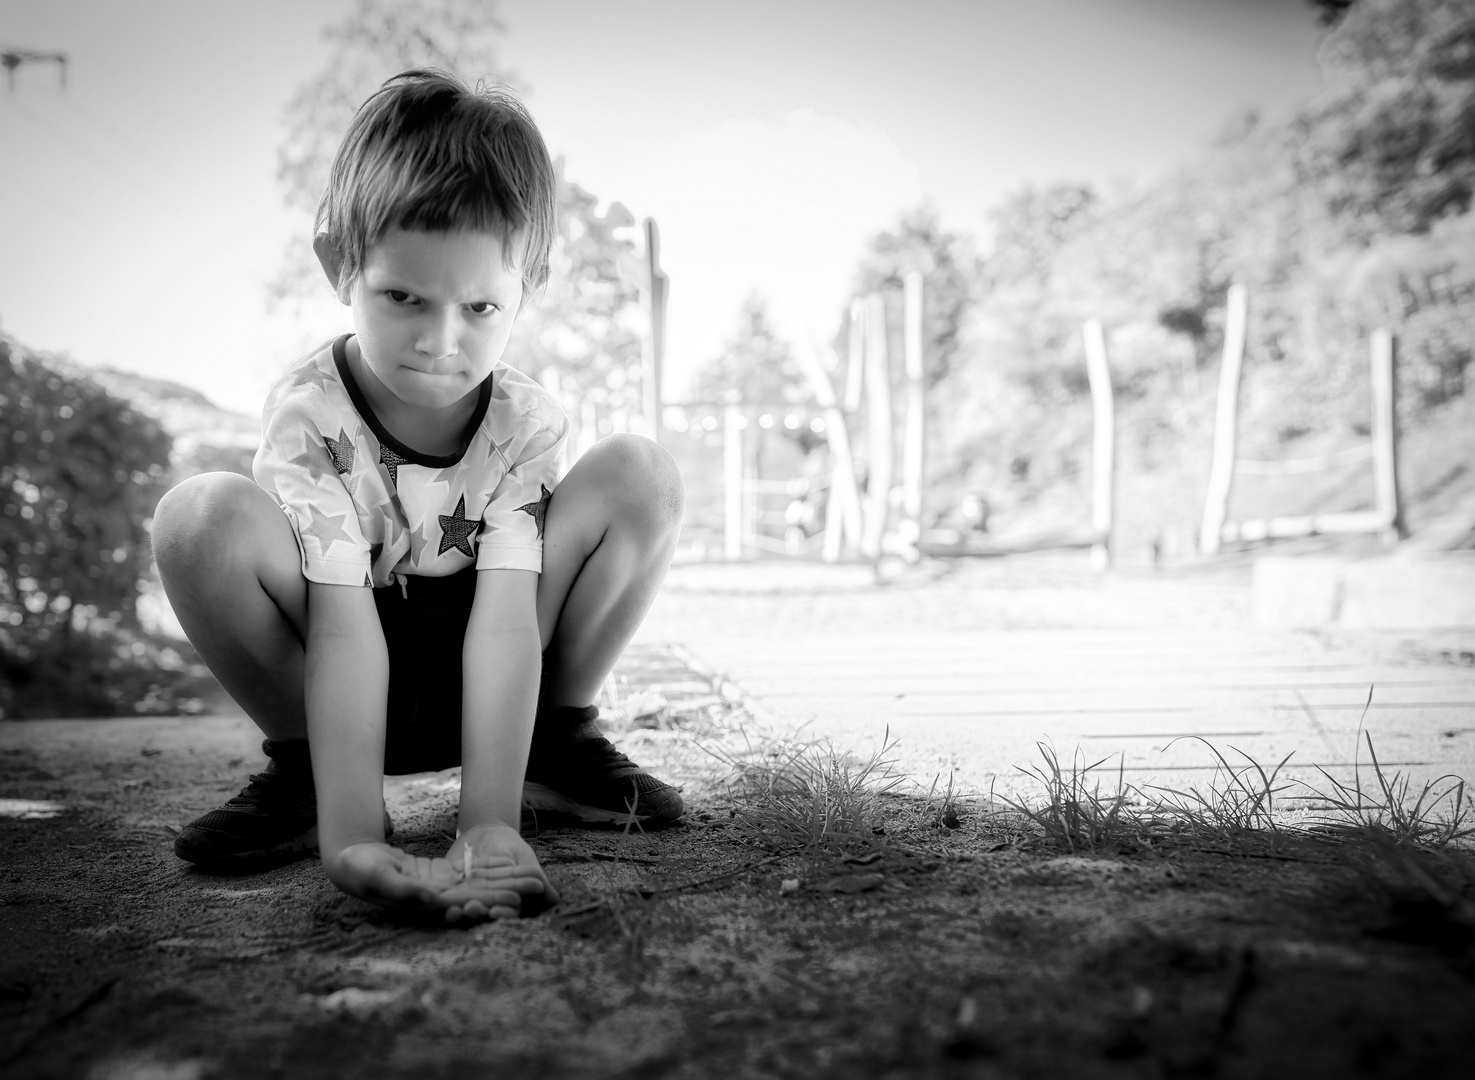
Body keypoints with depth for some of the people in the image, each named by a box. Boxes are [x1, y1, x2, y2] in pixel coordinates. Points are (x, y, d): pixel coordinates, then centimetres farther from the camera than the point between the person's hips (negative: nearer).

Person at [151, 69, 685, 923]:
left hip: (476, 686, 2)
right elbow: (344, 630, -30)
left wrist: (491, 827, -36)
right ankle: (302, 769, -7)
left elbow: (505, 621, -26)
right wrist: (350, 839, -40)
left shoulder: (527, 422, -16)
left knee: (642, 475, -19)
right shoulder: (309, 415, -22)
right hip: (338, 687, -1)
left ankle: (558, 744, -1)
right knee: (204, 516, -30)